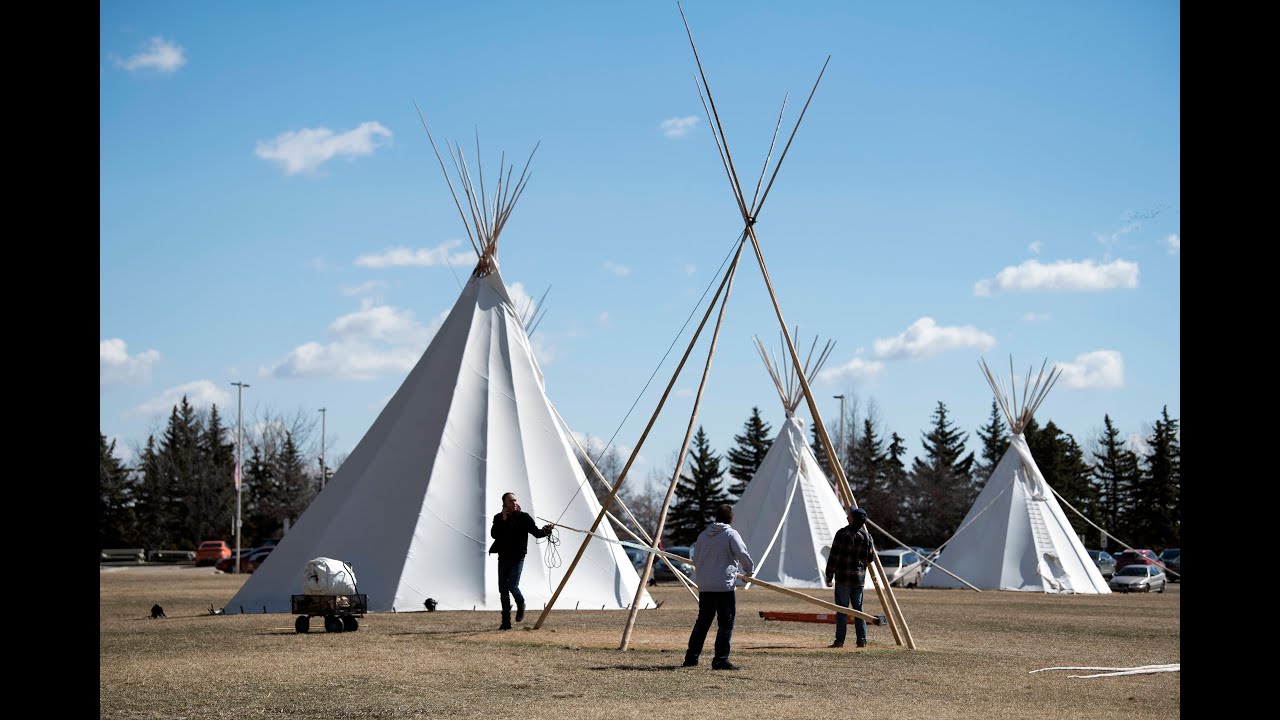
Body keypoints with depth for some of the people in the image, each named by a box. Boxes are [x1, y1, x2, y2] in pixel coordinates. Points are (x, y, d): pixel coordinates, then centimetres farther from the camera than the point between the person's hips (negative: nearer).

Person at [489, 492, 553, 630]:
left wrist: (545, 530, -28)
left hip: (517, 557, -3)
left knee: (512, 585, -17)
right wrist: (503, 520, -15)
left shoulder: (523, 517, -2)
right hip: (503, 557, 3)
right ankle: (506, 622, 9)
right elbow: (493, 534, -8)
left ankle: (521, 604, 17)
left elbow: (536, 532, -8)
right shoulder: (499, 518, 5)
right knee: (503, 589, 2)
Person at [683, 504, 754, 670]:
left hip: (704, 586, 6)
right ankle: (720, 660, -6)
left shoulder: (703, 535, 14)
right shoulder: (731, 534, -6)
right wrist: (749, 570, 8)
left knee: (702, 621, 16)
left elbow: (695, 559, 20)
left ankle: (691, 657, 18)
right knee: (726, 623, -2)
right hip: (724, 586, -6)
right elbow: (743, 555, -11)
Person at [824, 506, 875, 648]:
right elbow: (870, 558, 8)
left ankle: (840, 640, -2)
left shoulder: (842, 534, -11)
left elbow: (834, 556, -10)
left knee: (842, 609, -1)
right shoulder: (866, 536, 2)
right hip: (859, 578, 4)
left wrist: (829, 576, -2)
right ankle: (862, 640, 8)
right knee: (858, 609, 11)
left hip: (843, 577, -4)